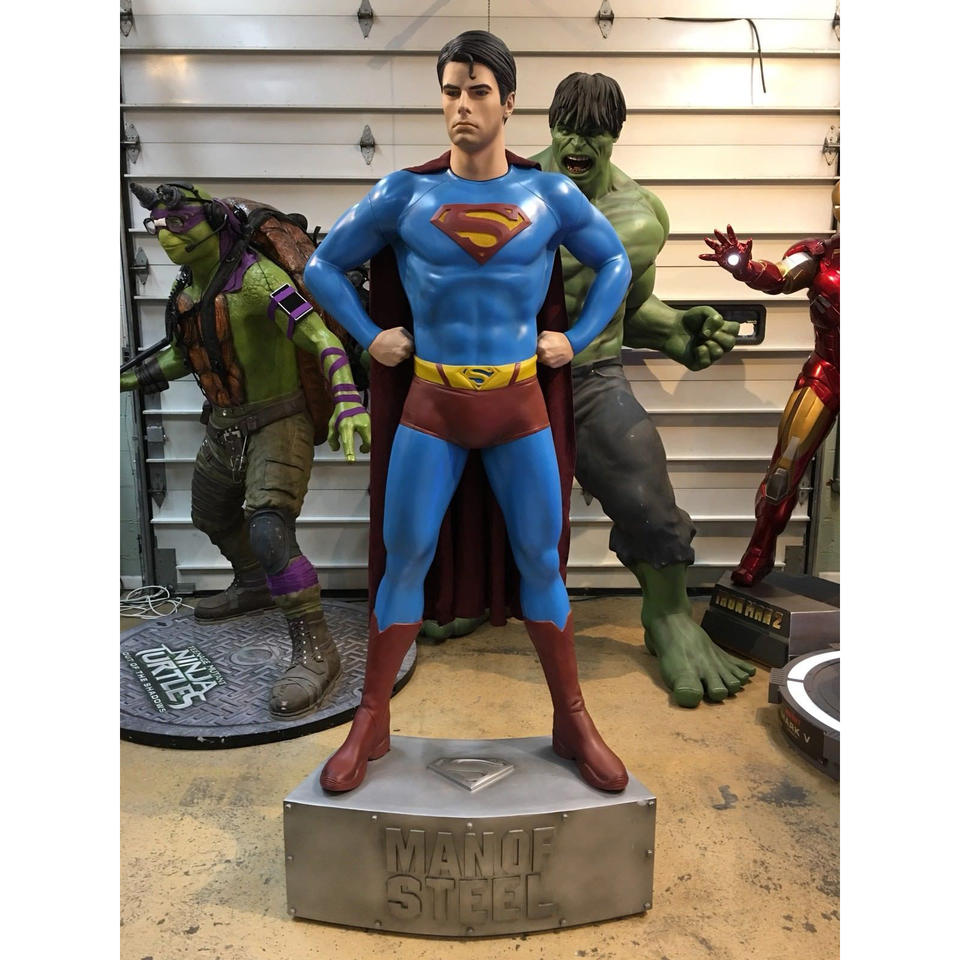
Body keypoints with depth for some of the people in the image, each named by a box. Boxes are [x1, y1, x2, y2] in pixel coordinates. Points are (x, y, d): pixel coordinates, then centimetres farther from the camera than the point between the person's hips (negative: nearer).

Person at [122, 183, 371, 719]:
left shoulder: (253, 277, -21)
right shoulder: (187, 290, 6)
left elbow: (318, 334, -34)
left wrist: (347, 399, -48)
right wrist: (130, 379, 24)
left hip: (279, 423, -9)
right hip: (225, 428, 9)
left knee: (268, 529, -24)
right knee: (212, 517, 25)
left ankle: (315, 651, -15)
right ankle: (254, 586, 51)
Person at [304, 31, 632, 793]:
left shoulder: (549, 193, 4)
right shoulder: (404, 192, 3)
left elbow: (615, 260, 18)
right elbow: (324, 265, 12)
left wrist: (578, 337, 7)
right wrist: (370, 337, 3)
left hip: (521, 405, 1)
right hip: (430, 405, 0)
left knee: (541, 561, 4)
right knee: (404, 559, 2)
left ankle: (573, 723, 21)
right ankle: (371, 724, 20)